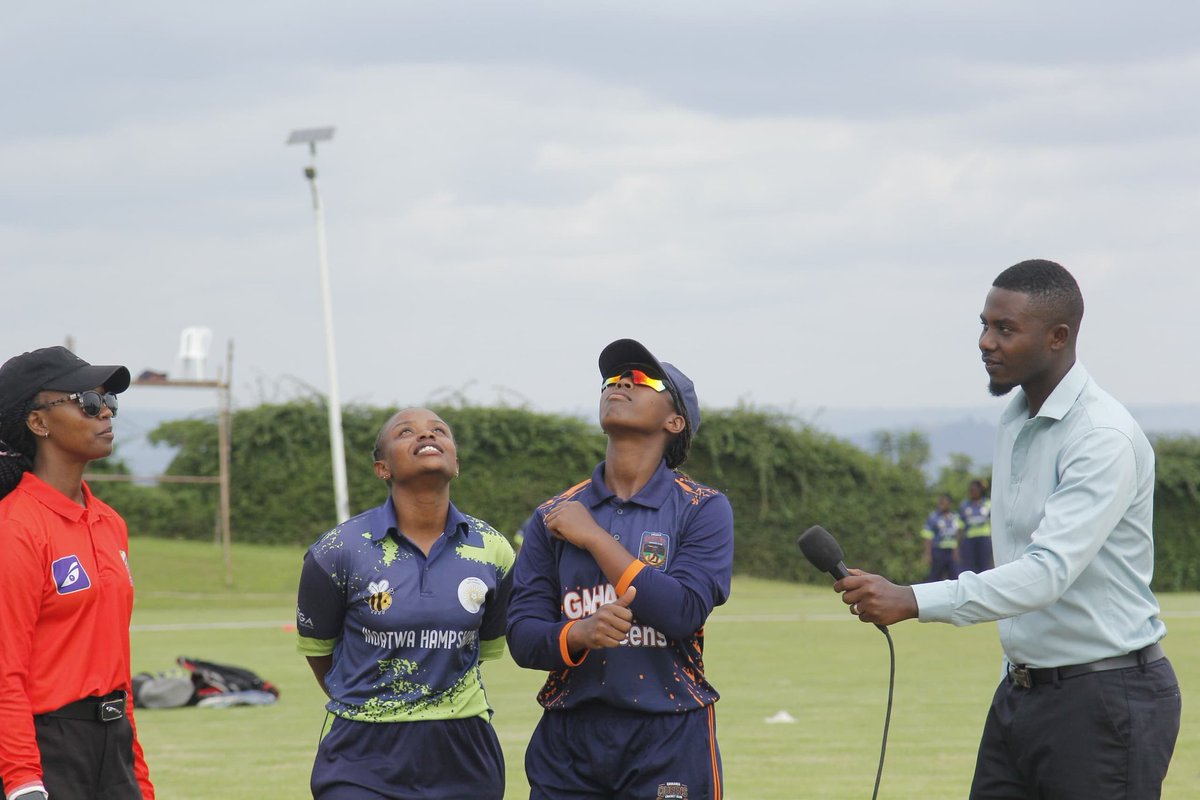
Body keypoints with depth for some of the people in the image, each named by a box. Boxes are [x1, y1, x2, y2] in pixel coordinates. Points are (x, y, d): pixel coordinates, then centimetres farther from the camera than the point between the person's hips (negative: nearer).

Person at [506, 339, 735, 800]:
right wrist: (580, 634, -18)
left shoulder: (703, 510, 2)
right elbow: (522, 636, 4)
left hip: (670, 744, -3)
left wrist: (594, 537, -8)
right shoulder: (554, 517, 11)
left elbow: (683, 613, -12)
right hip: (567, 740, 3)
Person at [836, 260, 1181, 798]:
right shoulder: (1014, 423, 11)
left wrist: (914, 602, -35)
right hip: (1019, 693, 8)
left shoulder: (1105, 438, -18)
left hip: (1105, 698, -8)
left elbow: (1049, 571, -28)